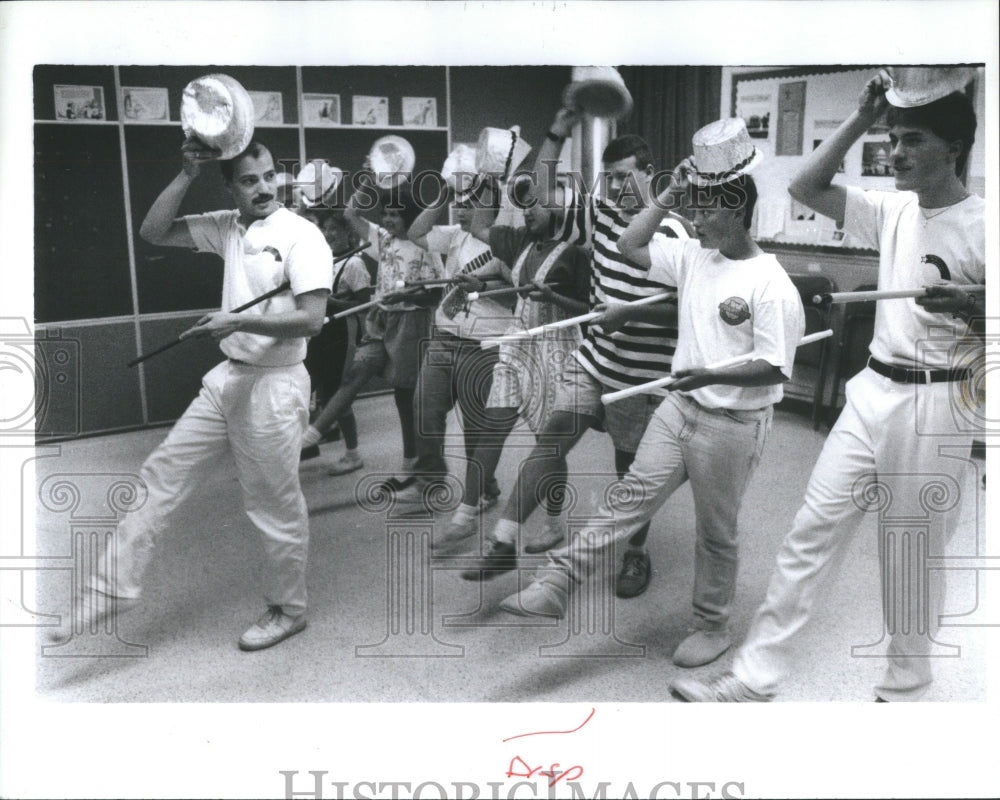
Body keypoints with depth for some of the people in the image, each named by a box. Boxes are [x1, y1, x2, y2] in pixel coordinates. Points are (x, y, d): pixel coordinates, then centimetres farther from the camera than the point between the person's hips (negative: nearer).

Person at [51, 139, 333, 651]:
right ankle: (117, 586, 20)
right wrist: (187, 175, -2)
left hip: (273, 385, -7)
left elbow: (311, 319, -19)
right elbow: (153, 232, 5)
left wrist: (237, 321, -21)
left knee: (276, 508, 5)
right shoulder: (227, 227, 7)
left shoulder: (301, 235, -13)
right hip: (227, 378, 7)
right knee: (162, 475, 9)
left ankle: (287, 610, 24)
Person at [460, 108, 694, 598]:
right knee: (551, 441, -4)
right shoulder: (601, 216, 5)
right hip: (592, 359, 5)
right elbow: (544, 195, 8)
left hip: (641, 373, -5)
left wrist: (630, 313, -24)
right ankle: (504, 543, -2)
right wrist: (557, 134, -1)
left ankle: (636, 555, 30)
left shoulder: (672, 232, -13)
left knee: (630, 467, 9)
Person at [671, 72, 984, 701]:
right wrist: (861, 119, -1)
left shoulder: (980, 227, -9)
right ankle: (754, 678, 10)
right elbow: (806, 188, 6)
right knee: (812, 531, 3)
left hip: (935, 405, -5)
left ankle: (904, 689, 30)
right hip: (872, 392, 6)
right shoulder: (894, 210, 7)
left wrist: (973, 312, -31)